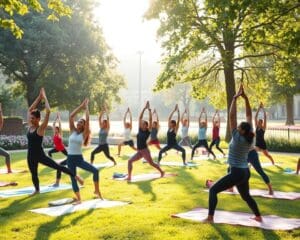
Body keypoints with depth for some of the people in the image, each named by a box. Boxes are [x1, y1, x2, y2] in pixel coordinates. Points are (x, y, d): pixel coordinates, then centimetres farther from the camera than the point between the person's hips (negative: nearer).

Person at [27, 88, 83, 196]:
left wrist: (45, 98, -14)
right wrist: (39, 98, 7)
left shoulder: (41, 128, -14)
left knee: (57, 166, -11)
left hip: (40, 155, -6)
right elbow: (30, 109, 9)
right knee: (34, 174, 22)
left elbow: (48, 112, -23)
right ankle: (37, 189, 44)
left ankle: (75, 176, -5)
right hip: (31, 156, 6)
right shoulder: (30, 127, 3)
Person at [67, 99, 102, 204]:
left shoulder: (84, 134, -2)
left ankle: (97, 191, -1)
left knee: (95, 170, -20)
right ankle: (78, 199, 16)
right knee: (73, 179, 2)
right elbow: (71, 116, -2)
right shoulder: (72, 131, 5)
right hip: (70, 159, 3)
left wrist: (86, 107, -2)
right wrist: (81, 106, 1)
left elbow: (88, 120, -10)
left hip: (79, 158, -2)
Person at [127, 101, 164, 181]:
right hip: (139, 151, 6)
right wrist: (144, 108, 2)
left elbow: (150, 119, -13)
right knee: (130, 161, -5)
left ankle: (162, 172, 28)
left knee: (151, 163, 6)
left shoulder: (148, 131, -7)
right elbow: (140, 117, 4)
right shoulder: (140, 130, 6)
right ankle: (129, 176, -3)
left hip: (145, 151, -6)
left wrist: (149, 110, -11)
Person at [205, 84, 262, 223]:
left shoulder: (238, 138, -16)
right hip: (245, 172, 8)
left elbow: (232, 116, -20)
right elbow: (249, 116, 4)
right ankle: (258, 217, 34)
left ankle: (210, 217, -8)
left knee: (213, 190, -3)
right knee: (246, 195, 28)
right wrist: (246, 98, 1)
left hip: (236, 173, -8)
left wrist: (235, 98, -18)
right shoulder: (249, 138, 1)